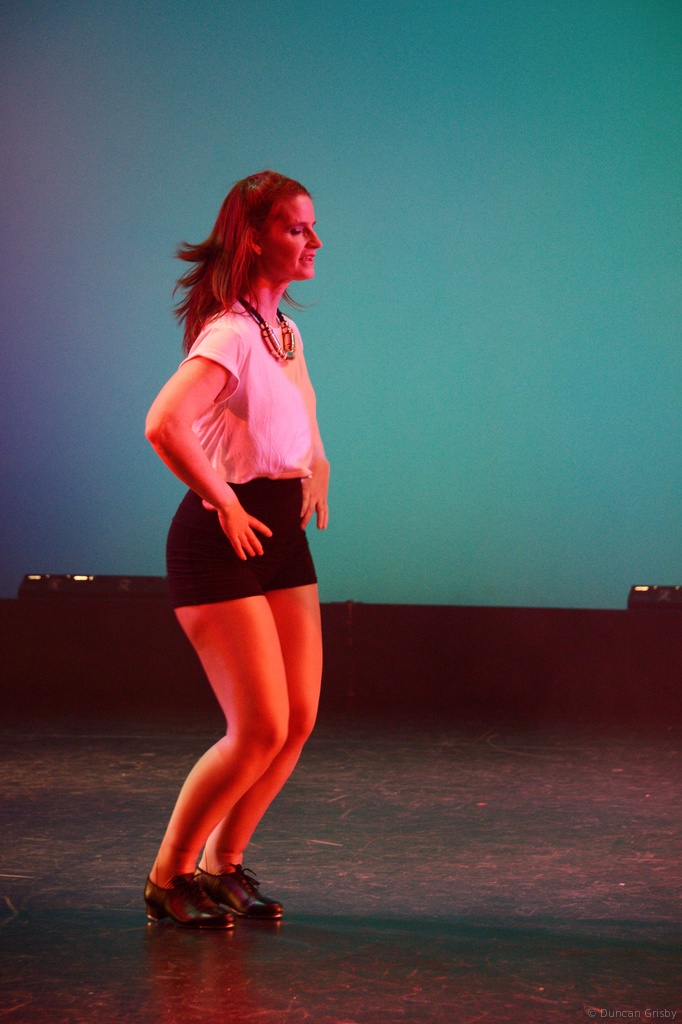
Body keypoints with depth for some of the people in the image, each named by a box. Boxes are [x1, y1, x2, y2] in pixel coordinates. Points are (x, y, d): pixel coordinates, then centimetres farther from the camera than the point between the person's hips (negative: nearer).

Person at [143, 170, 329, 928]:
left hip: (282, 538, 9)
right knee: (261, 730, -9)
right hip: (223, 545, -9)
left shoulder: (286, 332, 12)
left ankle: (223, 865, 22)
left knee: (299, 722, 6)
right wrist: (225, 505, -22)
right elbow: (164, 425, -33)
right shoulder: (229, 334, -17)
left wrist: (316, 475, 18)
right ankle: (168, 878, 7)